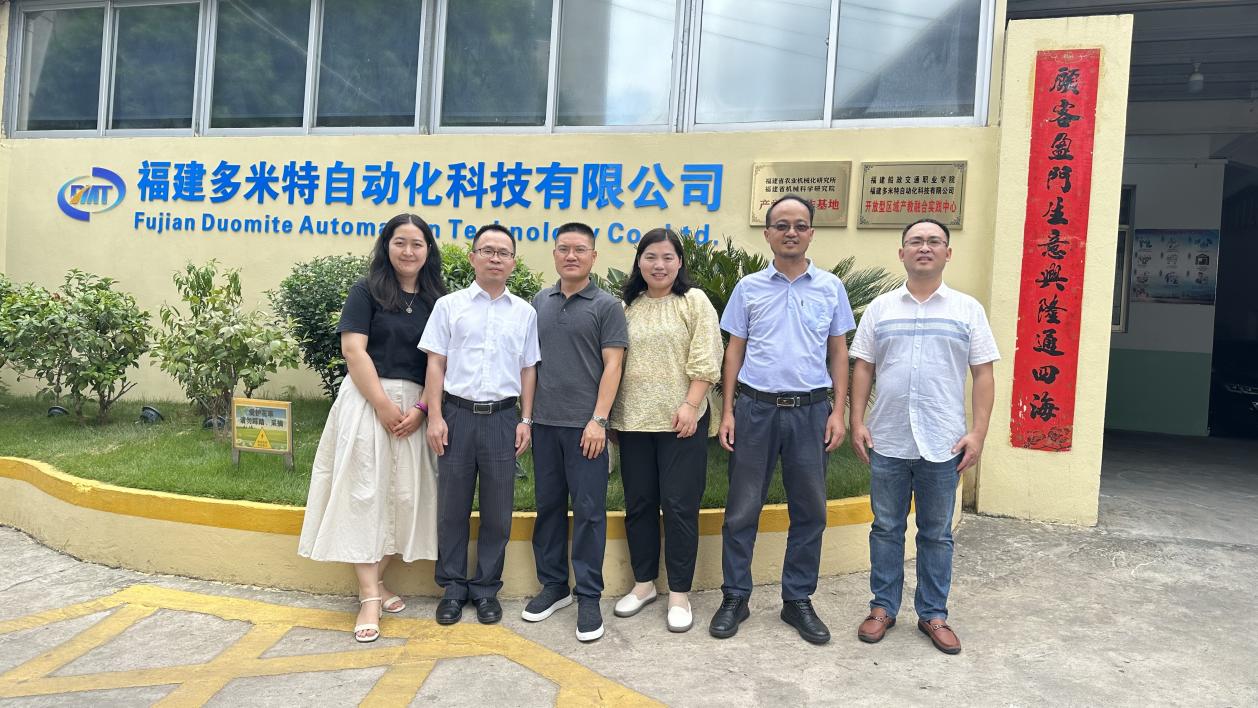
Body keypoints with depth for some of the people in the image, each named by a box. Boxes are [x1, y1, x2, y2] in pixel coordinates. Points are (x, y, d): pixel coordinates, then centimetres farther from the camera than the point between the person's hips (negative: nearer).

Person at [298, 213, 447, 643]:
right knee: (363, 491, -3)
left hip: (415, 408, 4)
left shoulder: (436, 301, 8)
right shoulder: (366, 292, -1)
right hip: (367, 400, -4)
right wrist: (383, 405, -15)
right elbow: (353, 349, -9)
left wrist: (421, 408, -9)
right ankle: (369, 596, 1)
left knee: (403, 493, 5)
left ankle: (375, 579, 19)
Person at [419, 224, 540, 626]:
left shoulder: (525, 313, 8)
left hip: (502, 417, 1)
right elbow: (436, 364, 2)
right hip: (457, 413, -1)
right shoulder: (449, 305, 4)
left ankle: (486, 589, 21)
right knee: (452, 506, 7)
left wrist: (525, 420, 4)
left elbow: (528, 369, 10)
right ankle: (453, 588, 22)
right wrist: (435, 417, -5)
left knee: (497, 510, 7)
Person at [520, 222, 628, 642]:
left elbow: (612, 366, -6)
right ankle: (553, 585, 25)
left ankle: (588, 597, 10)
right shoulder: (540, 302, 12)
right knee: (548, 506, 11)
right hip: (544, 422, 5)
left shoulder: (606, 306, -1)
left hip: (585, 425, -4)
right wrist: (526, 413, 8)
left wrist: (598, 420, -13)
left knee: (588, 510, 0)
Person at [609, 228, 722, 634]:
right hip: (633, 419, 4)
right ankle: (644, 583, 27)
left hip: (681, 420, -4)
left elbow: (705, 361, -7)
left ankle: (679, 593, 13)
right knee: (638, 504, 11)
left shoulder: (695, 301, 0)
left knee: (679, 505, 0)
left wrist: (690, 405, -16)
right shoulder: (628, 306, 11)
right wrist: (609, 411, 8)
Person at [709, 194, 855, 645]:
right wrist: (727, 412, 0)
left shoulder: (831, 287, 6)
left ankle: (798, 601, 23)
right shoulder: (749, 288, 5)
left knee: (810, 510, 8)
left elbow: (838, 353, 8)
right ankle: (735, 598, 19)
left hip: (810, 410, 1)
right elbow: (734, 352, 6)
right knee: (742, 510, 5)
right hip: (756, 408, -1)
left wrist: (838, 412, 0)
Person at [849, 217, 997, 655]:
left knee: (937, 533, 10)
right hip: (887, 442, 1)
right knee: (886, 528, 10)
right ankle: (883, 607, 24)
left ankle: (933, 614, 23)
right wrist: (857, 422, -2)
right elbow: (863, 368, 7)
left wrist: (978, 433, -6)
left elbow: (983, 374, 2)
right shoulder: (880, 308, 6)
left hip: (942, 444, -1)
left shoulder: (967, 309, 4)